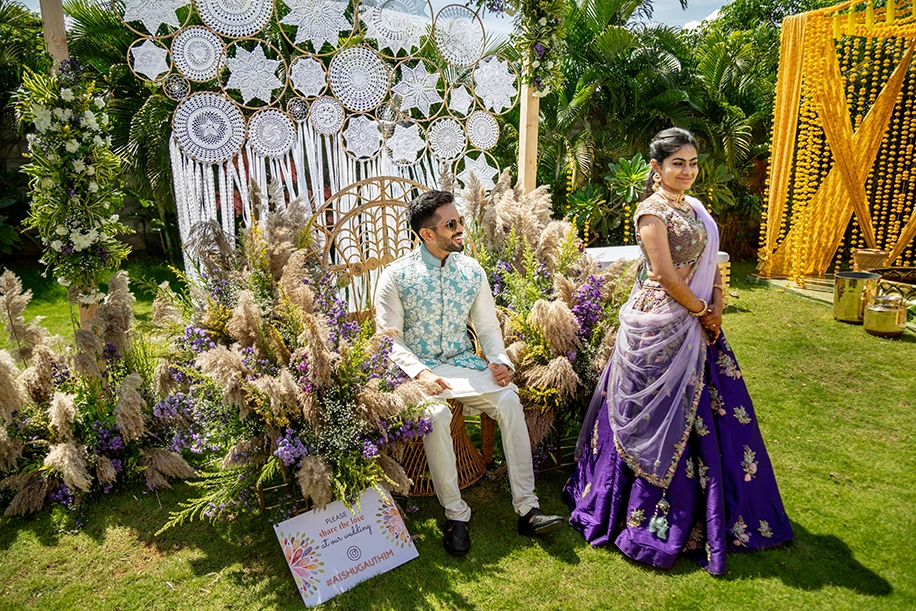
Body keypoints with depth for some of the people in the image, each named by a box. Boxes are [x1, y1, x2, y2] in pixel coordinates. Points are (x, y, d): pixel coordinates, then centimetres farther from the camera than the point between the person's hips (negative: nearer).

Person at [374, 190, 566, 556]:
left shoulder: (472, 271, 5)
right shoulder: (396, 276, -6)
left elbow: (488, 327, 10)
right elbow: (389, 339, -6)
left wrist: (500, 361, -10)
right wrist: (421, 373, -22)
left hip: (463, 363, 3)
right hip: (418, 367, -3)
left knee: (509, 398, -22)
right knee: (436, 414, -33)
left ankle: (526, 509, -15)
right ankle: (455, 515, -14)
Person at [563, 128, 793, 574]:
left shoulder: (695, 208, 14)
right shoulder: (652, 211, -12)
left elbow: (711, 264, 14)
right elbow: (666, 275, -18)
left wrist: (717, 308, -1)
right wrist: (703, 312, -9)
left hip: (697, 325, 9)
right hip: (661, 326, -8)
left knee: (708, 412, 16)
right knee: (662, 417, 1)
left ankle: (709, 513, 35)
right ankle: (650, 516, 18)